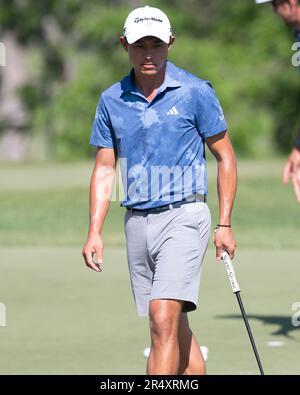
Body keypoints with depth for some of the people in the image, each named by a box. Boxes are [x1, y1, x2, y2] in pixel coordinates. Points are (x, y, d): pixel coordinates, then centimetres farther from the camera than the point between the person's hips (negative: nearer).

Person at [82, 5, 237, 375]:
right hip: (137, 221, 5)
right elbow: (104, 168, 10)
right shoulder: (111, 100, 7)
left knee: (164, 319, -18)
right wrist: (94, 232, 1)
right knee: (176, 328, 10)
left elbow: (225, 156, 2)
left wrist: (225, 224, -2)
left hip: (183, 216, -4)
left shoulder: (196, 92, -4)